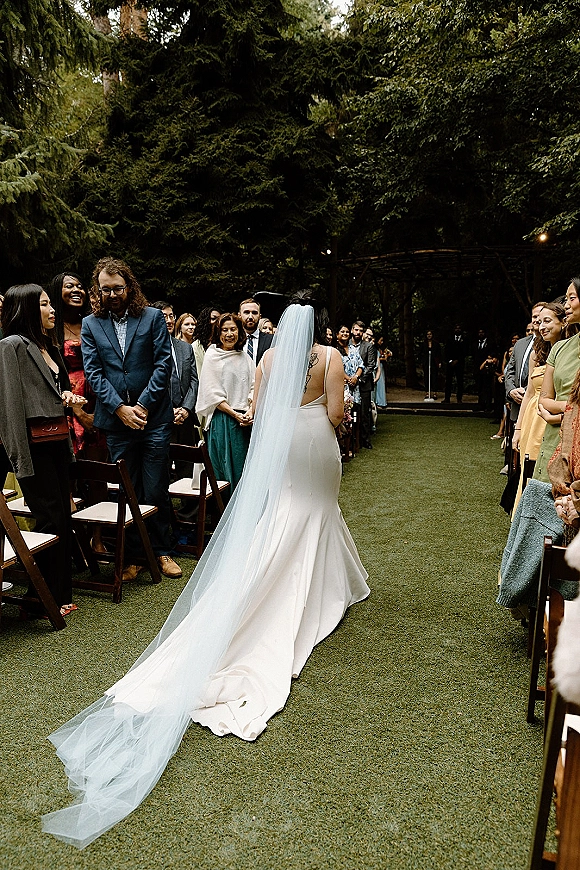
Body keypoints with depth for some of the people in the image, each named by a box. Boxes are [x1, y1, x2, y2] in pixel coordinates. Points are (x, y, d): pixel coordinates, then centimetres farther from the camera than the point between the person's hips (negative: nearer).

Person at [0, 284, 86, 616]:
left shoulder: (50, 347, 18)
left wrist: (67, 396, 7)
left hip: (58, 444, 8)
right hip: (35, 447, -8)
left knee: (64, 518, 10)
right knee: (50, 521, -4)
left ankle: (62, 593, 22)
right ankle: (42, 600, 10)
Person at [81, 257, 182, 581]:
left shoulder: (153, 317, 4)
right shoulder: (90, 325, 8)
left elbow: (164, 363, -3)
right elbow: (93, 372, 1)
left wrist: (143, 405, -10)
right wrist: (120, 408, -10)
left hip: (154, 418, -1)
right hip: (117, 421, 2)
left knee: (156, 492, 4)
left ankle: (162, 551, 21)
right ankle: (133, 557, 21)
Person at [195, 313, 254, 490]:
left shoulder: (245, 357, 13)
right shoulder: (212, 356, 0)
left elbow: (253, 387, 10)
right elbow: (212, 393, -6)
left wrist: (250, 411, -8)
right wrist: (235, 414, -12)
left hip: (245, 421, 4)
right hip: (222, 419, -4)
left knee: (243, 468, 6)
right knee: (224, 468, -1)